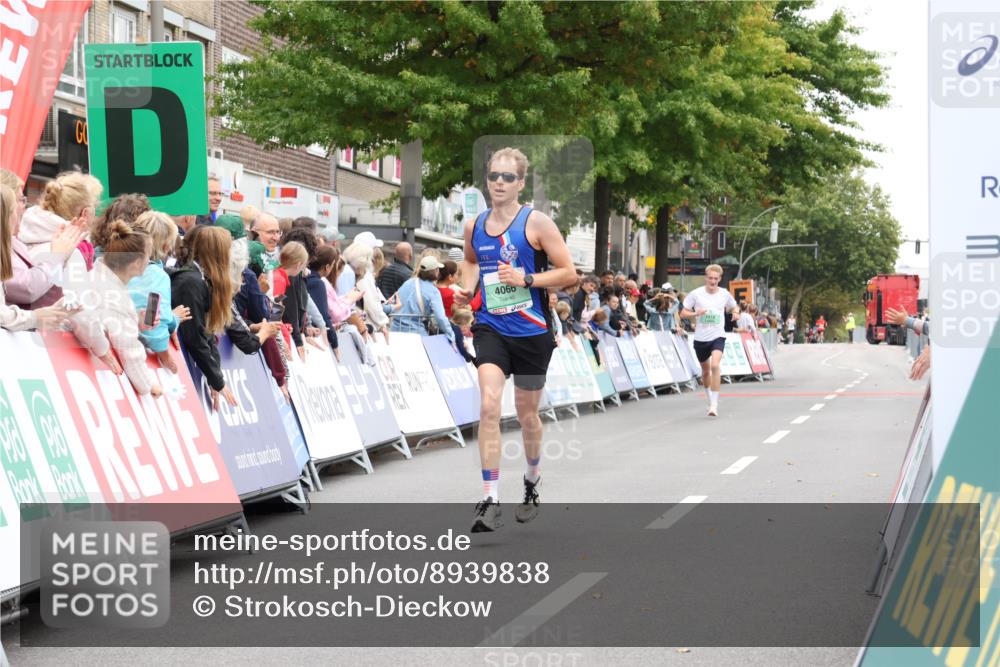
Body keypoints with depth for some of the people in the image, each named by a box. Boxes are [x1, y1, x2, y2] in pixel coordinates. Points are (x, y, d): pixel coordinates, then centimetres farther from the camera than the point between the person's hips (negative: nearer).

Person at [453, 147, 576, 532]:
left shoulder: (536, 223, -8)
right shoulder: (474, 226, 5)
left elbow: (568, 273, -8)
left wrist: (526, 278, -20)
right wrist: (468, 287, 7)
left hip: (531, 332, -2)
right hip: (491, 328, 2)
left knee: (526, 413, 13)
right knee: (489, 406, -17)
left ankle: (533, 480, 41)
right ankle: (490, 501, -18)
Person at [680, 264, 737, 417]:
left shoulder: (724, 294, 0)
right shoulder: (696, 294, -5)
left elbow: (733, 307, 21)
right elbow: (683, 313, -3)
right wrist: (695, 314, -20)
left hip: (718, 336, -1)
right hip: (700, 338, 1)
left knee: (715, 365, -24)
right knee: (705, 370, 16)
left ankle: (714, 405, -21)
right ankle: (710, 398, 42)